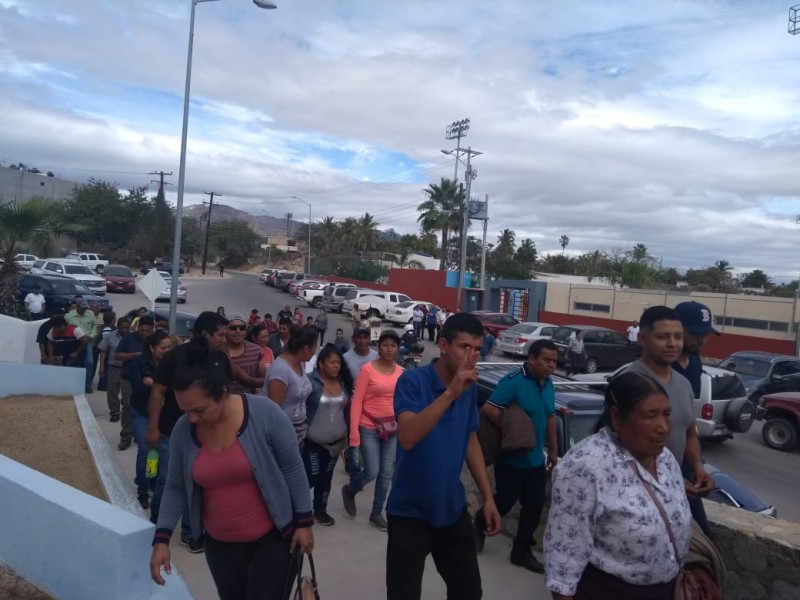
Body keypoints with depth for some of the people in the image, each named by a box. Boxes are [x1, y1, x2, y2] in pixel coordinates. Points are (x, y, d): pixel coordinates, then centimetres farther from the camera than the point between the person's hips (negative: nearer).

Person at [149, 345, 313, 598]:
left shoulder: (264, 413, -22)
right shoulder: (183, 430, -10)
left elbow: (293, 469, -13)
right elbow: (176, 488, 2)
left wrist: (304, 522, -9)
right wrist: (162, 538, -6)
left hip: (272, 538, -4)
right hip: (219, 545, 4)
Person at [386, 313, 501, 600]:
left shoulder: (470, 389, 0)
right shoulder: (412, 380, -18)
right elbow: (407, 437, -32)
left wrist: (488, 498, 8)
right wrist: (450, 393, -37)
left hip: (453, 509, 5)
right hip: (410, 512, -5)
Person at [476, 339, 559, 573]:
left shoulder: (548, 384, 5)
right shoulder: (513, 381, -21)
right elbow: (488, 409, -25)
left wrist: (553, 450, 14)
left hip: (536, 460, 7)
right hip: (511, 459, -7)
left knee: (534, 506, 10)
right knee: (506, 501, 5)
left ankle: (522, 551, 25)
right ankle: (481, 521, 36)